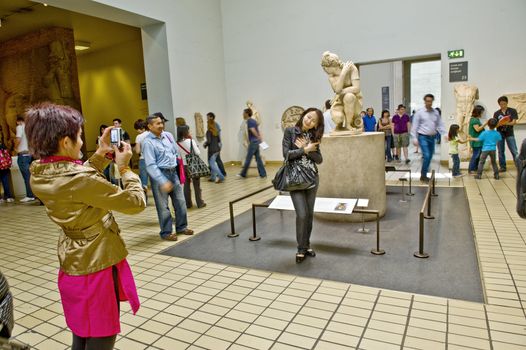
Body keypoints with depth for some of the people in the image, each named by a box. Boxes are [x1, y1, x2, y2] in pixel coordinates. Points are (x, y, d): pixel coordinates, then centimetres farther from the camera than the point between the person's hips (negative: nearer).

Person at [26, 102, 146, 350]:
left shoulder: (38, 174, -4)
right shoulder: (81, 179, -29)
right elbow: (136, 202, -22)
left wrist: (100, 155, 5)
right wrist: (124, 167, -10)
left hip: (73, 265, 8)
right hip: (97, 265, -8)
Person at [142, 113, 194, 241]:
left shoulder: (168, 135, 6)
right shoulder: (148, 142, -13)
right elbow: (151, 165, -19)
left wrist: (180, 171, 13)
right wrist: (163, 182, -24)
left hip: (173, 173, 6)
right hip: (159, 174, -6)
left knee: (180, 202, 13)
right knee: (163, 206, 4)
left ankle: (181, 227, 30)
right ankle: (166, 232, 19)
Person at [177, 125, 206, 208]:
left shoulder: (178, 143, 0)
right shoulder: (191, 141, -12)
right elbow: (198, 153, -10)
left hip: (183, 165, 4)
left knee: (186, 185, 10)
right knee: (196, 185, 6)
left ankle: (188, 204, 16)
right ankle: (200, 203, 12)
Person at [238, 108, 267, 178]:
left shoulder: (249, 121, -11)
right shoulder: (253, 121, 17)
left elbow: (253, 131, -19)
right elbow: (258, 131, 17)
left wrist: (259, 138, -10)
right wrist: (260, 138, 12)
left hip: (253, 142, -9)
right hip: (256, 142, 9)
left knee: (248, 158, -2)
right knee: (258, 158, 8)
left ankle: (243, 174, 6)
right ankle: (263, 174, 8)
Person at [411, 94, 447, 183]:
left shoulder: (436, 112, 9)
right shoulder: (419, 112, -5)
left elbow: (440, 124, 10)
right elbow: (415, 126, -6)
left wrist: (445, 134, -3)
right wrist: (414, 138, -12)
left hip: (432, 137, 6)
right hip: (423, 137, -5)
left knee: (430, 157, 10)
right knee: (426, 156, -15)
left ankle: (424, 175, 23)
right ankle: (423, 176, -2)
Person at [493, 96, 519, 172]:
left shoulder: (513, 111, 1)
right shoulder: (496, 113, 6)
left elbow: (514, 122, -7)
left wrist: (506, 123, -27)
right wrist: (500, 124, -22)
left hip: (509, 134, -2)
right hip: (500, 134, 2)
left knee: (514, 151, -5)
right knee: (501, 151, 6)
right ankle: (502, 167, 14)